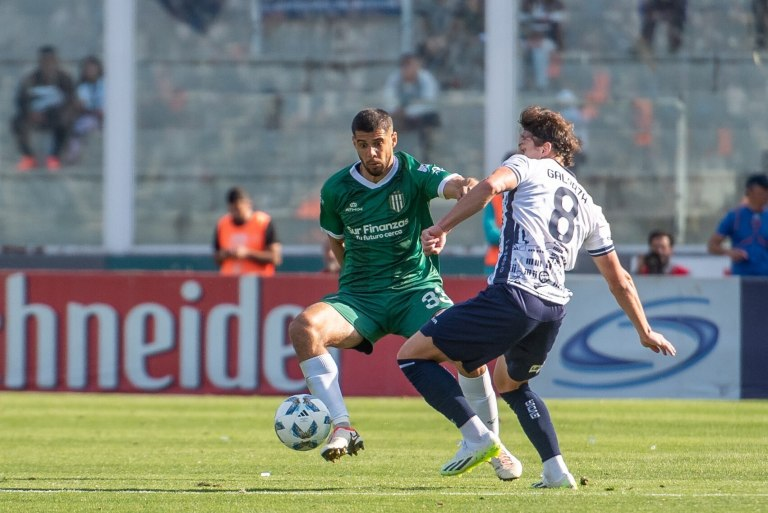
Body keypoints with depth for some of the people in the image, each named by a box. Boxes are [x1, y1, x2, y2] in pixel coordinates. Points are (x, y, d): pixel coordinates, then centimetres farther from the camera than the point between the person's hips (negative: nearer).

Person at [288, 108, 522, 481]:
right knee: (303, 327, -29)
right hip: (360, 296, 2)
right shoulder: (336, 189, 3)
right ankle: (342, 428, -28)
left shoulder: (413, 173, -6)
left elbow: (452, 185, -27)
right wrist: (357, 275, 12)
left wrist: (467, 187, -50)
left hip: (417, 288, -2)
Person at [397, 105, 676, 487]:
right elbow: (619, 281, 29)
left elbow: (490, 186, -14)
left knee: (412, 355, 1)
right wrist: (645, 332, 38)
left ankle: (476, 437, -11)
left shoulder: (527, 168, 10)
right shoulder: (587, 206, 27)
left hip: (513, 295, -7)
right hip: (555, 308, 7)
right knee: (510, 384, 34)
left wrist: (440, 229, -12)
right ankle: (556, 471, 19)